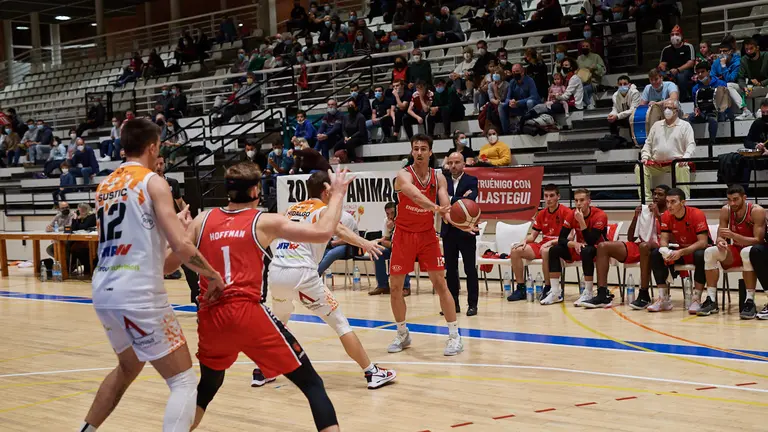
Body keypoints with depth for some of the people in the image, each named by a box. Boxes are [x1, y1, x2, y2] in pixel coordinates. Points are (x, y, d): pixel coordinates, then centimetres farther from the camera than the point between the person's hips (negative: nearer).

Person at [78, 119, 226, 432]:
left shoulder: (105, 186, 16)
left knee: (129, 367, 32)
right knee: (184, 381, -1)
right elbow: (180, 247, -14)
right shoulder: (153, 182, -6)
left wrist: (173, 225, 29)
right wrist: (213, 275, 1)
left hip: (104, 293, 8)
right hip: (139, 295, -8)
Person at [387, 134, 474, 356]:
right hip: (404, 235, -1)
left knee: (440, 283, -4)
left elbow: (446, 208, -12)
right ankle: (402, 334, 21)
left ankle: (455, 335, 0)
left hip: (427, 234, 2)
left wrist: (459, 223, -34)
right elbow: (416, 196, -37)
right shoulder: (404, 175, -15)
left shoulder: (438, 177, -2)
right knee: (395, 286, 2)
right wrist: (436, 207, -56)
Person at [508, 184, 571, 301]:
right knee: (516, 250, -12)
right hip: (542, 245, 7)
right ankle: (521, 288, -8)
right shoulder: (541, 214, 12)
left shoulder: (566, 212, -8)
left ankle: (548, 289, -26)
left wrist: (551, 242, -24)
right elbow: (532, 235, 14)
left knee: (545, 251, -40)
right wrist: (524, 241, -8)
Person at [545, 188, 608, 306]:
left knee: (586, 251, -38)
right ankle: (555, 292, -14)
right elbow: (561, 239, -9)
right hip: (579, 248, 6)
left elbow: (591, 241, -29)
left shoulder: (600, 215, -21)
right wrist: (574, 244, -29)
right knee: (554, 250, -14)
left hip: (598, 249, -6)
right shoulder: (572, 215, -6)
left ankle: (588, 294, -28)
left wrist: (581, 221, -34)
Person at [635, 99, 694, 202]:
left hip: (676, 162, -4)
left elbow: (691, 145, 0)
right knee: (639, 168, -18)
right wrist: (645, 156, 4)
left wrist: (685, 157, -19)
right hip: (656, 164, 4)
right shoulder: (656, 125, 22)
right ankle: (646, 199, -19)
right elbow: (648, 143, 22)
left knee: (682, 168, -37)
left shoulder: (684, 125, 9)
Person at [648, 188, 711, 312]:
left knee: (700, 255, -39)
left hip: (697, 250, -5)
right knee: (655, 254, -18)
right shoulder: (667, 216, -7)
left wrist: (681, 252, -39)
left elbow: (703, 242, -27)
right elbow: (664, 239, -10)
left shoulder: (697, 214, -22)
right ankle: (664, 299, -16)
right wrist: (665, 250, -34)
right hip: (680, 251, 5)